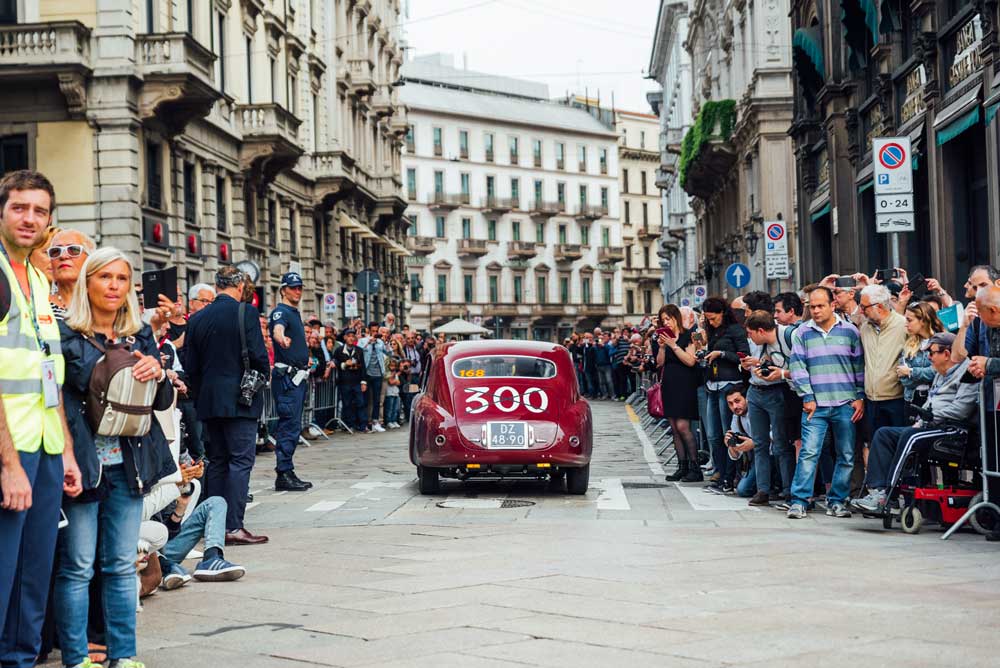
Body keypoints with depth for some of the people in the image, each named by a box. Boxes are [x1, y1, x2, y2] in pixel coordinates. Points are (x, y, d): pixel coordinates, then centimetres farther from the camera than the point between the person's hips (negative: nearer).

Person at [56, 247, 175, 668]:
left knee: (122, 566, 10)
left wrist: (158, 374, -10)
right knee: (77, 567, -1)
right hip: (82, 462, -5)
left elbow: (164, 402, 12)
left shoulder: (141, 336, 11)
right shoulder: (65, 334, -4)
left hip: (128, 463, 5)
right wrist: (66, 458, -15)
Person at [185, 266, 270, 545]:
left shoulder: (197, 318, 7)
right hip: (241, 399, -5)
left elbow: (191, 366, 8)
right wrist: (264, 376, 6)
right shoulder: (246, 313, -9)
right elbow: (258, 354, -14)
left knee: (216, 461, 13)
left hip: (209, 401, 6)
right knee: (240, 460, -4)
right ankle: (234, 527, -9)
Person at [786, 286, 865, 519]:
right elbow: (798, 367, 2)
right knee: (809, 452, -10)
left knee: (846, 455, 4)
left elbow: (859, 366, 9)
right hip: (815, 405, -1)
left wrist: (860, 397, 3)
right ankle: (799, 501, -7)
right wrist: (807, 398, -5)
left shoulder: (850, 331, 7)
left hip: (846, 404, 1)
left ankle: (837, 501, 12)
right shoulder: (801, 333, 6)